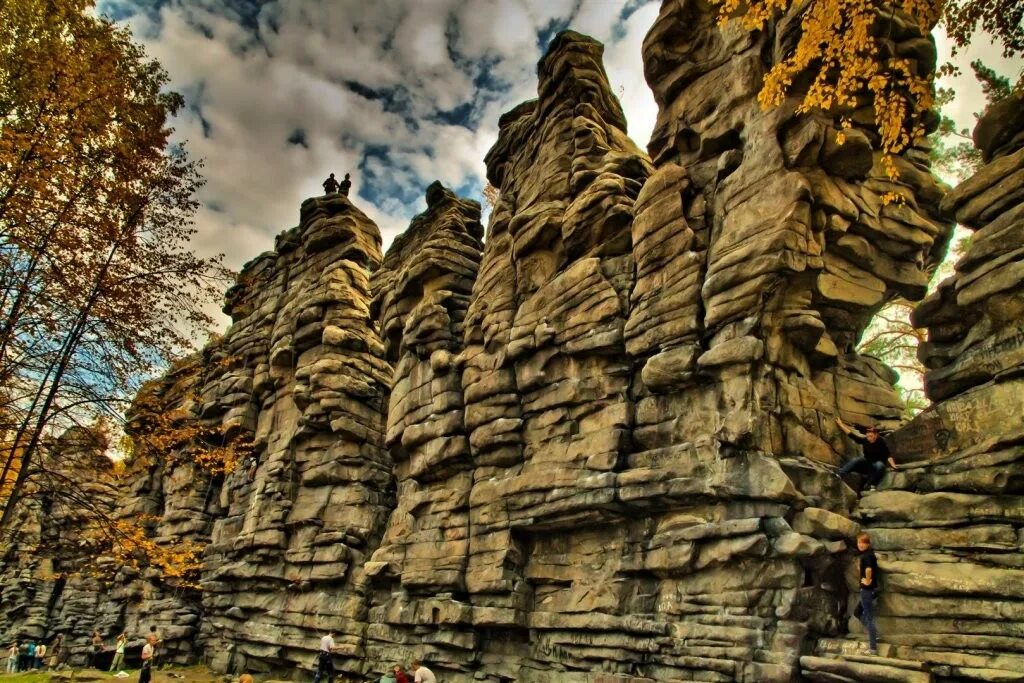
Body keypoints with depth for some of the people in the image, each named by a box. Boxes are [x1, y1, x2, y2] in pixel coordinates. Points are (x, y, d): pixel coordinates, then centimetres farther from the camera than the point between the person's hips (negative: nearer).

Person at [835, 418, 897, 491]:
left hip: (878, 463, -3)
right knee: (855, 461, -24)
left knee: (880, 465, -37)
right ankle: (839, 475, -41)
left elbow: (888, 455, -18)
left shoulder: (882, 442, -17)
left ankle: (869, 485, -29)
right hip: (867, 462, 3)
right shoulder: (865, 440, -8)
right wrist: (840, 424, -2)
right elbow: (851, 435, -3)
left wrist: (893, 465, -35)